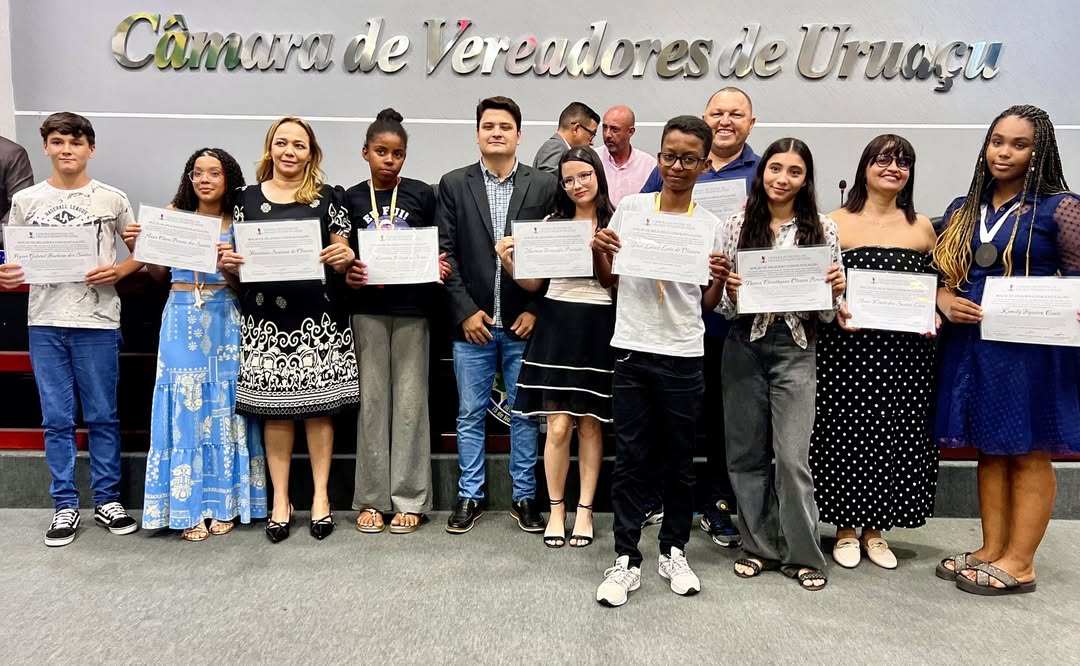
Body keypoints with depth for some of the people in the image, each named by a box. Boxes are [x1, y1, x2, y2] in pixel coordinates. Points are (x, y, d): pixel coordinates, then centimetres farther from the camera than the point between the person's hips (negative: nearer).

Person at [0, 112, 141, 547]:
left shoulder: (112, 199, 2)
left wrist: (119, 271, -12)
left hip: (98, 321, -2)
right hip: (45, 321, 2)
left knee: (102, 416, 6)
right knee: (56, 419, 7)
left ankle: (107, 500, 18)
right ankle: (65, 506, 18)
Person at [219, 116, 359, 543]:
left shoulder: (329, 198, 8)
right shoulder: (248, 198, 11)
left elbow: (343, 260, 7)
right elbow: (238, 257, 14)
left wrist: (345, 257, -15)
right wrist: (228, 263, -8)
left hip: (318, 317, -1)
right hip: (265, 318, 1)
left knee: (319, 406, 2)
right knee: (275, 409, 4)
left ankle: (320, 495, 15)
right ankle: (280, 499, 17)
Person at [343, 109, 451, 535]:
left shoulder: (422, 195, 4)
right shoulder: (351, 199, 6)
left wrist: (439, 268, -14)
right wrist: (346, 273, -12)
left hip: (412, 308, -1)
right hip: (367, 309, 1)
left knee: (410, 400, 2)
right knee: (372, 400, 4)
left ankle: (409, 499, 10)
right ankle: (372, 498, 13)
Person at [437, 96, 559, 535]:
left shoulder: (544, 186, 4)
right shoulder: (454, 184, 5)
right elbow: (445, 252, 0)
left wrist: (535, 310, -7)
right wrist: (465, 311, -8)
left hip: (524, 322, 0)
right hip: (472, 322, 0)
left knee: (525, 413, 9)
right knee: (470, 414, 9)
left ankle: (524, 496, 23)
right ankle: (470, 496, 23)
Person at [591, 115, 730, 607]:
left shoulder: (710, 225, 3)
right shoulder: (629, 209, 2)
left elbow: (708, 304, 7)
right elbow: (608, 280, 9)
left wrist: (721, 280, -13)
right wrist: (597, 252, -10)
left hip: (683, 355, 1)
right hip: (632, 350, -1)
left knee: (679, 459, 11)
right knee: (630, 459, 4)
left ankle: (674, 551, 28)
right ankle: (625, 558, 15)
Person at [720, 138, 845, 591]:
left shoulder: (822, 229, 2)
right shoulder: (737, 226, 2)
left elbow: (827, 313, 5)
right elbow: (724, 306, 2)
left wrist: (835, 290, -15)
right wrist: (730, 292, -18)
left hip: (796, 349, -1)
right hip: (745, 346, 2)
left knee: (793, 457, -4)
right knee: (746, 453, 8)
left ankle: (802, 554, 14)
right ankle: (759, 546, 24)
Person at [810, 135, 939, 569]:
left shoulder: (922, 227, 10)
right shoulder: (835, 223, 0)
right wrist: (836, 309, -18)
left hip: (905, 352, 3)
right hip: (848, 347, -3)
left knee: (895, 435, 7)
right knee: (847, 433, 2)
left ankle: (875, 529, 24)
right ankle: (845, 528, 19)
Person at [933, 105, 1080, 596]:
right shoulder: (962, 211, 10)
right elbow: (941, 274, 14)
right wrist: (945, 301, -6)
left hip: (1032, 348, -5)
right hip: (972, 345, 5)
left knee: (1028, 453, 3)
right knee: (990, 450, 11)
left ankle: (1019, 563, 12)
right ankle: (991, 550, 21)